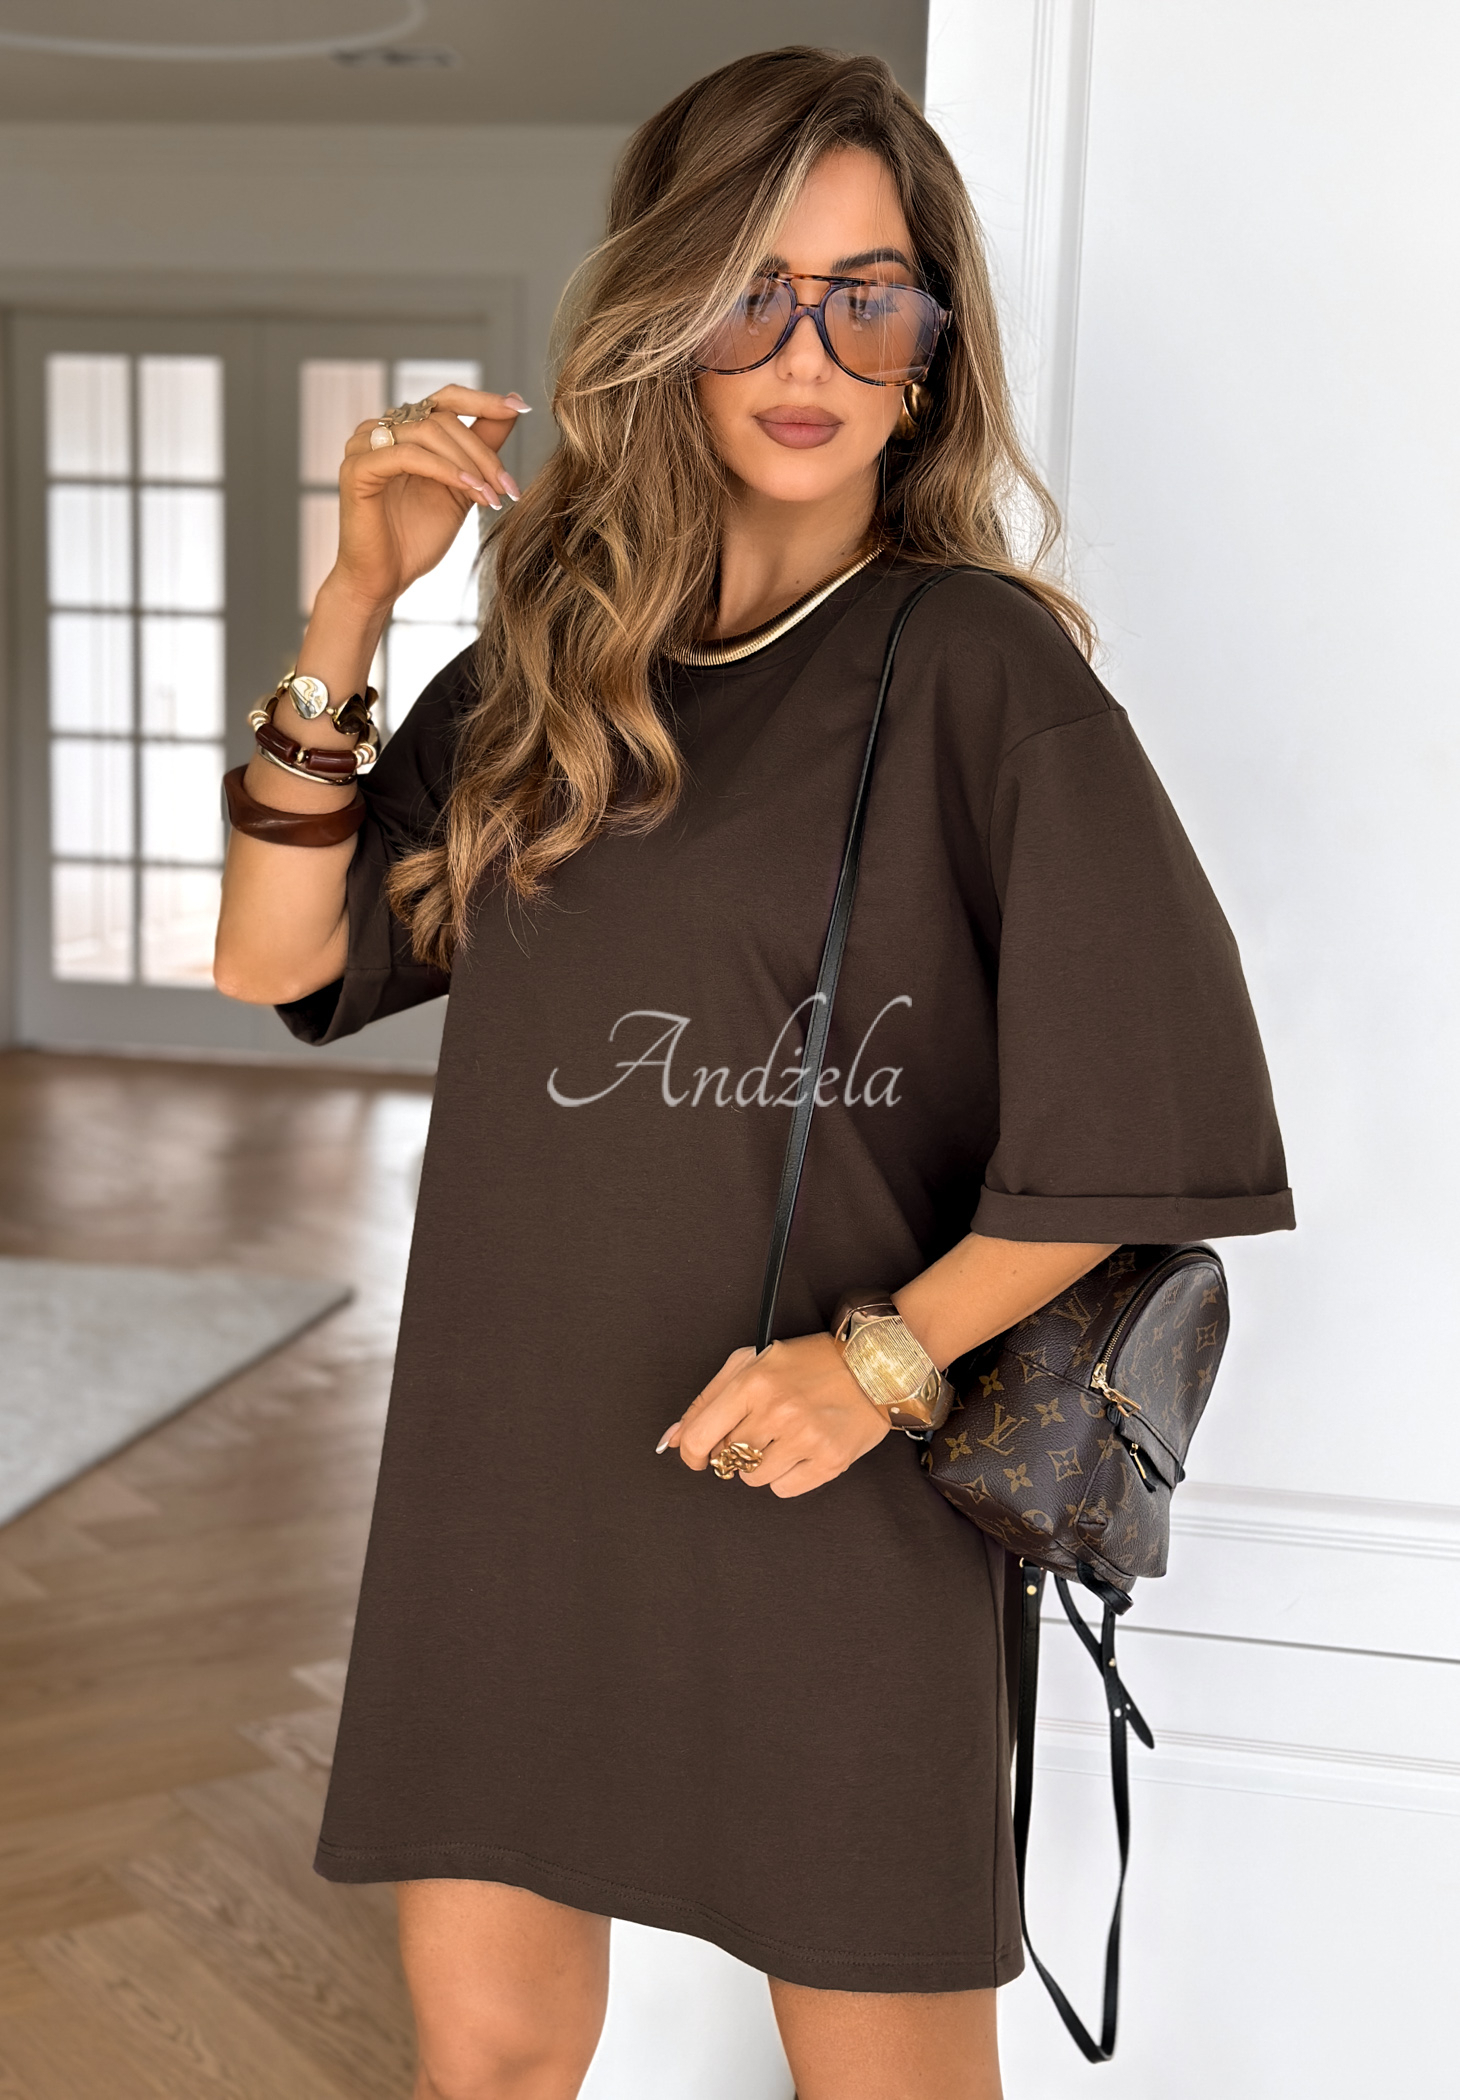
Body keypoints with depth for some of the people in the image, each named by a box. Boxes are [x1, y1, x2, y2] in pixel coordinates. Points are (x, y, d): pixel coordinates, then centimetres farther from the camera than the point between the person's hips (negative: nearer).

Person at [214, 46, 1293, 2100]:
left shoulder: (974, 662, -7)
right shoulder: (550, 665, 8)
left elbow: (1160, 1101, -8)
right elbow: (278, 954, 3)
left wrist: (888, 1353, -17)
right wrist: (355, 599, -5)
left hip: (822, 1477, -4)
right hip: (513, 1461, 4)